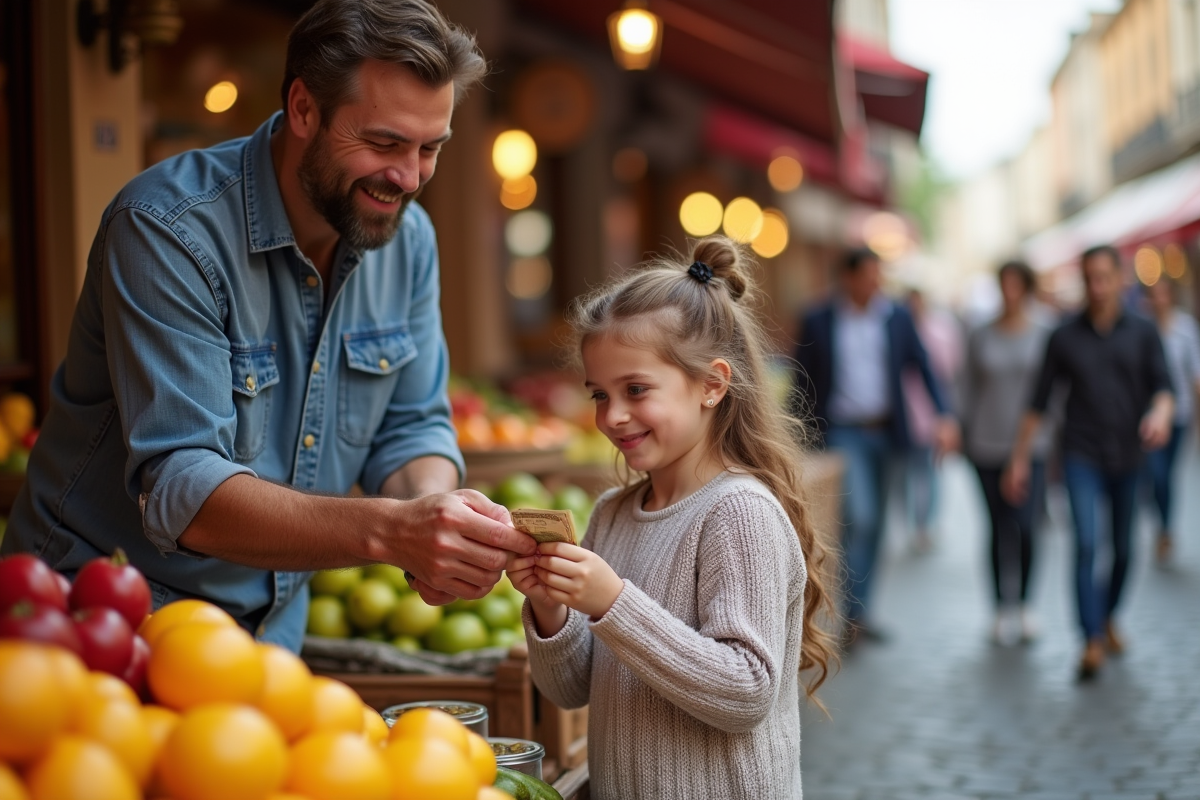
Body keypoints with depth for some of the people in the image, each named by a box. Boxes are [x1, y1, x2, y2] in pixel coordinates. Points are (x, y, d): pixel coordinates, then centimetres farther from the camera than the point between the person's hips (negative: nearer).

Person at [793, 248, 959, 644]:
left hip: (883, 432, 4)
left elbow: (923, 366, 1)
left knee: (873, 522, 9)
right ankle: (850, 611, -7)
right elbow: (804, 384, 1)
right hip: (841, 433, -4)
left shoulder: (897, 317, 4)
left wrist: (944, 415, -13)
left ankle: (858, 612, 21)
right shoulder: (818, 322, -3)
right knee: (859, 515, -17)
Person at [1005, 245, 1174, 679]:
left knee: (1123, 549, 9)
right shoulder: (1064, 337, 3)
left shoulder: (1143, 333, 5)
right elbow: (1038, 402, 7)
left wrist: (1161, 413, -30)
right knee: (1086, 543, -15)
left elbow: (1163, 386, -7)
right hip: (1082, 457, -1)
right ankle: (1093, 641, -16)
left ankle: (1108, 617, 34)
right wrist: (1019, 458, 5)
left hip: (1129, 456, 2)